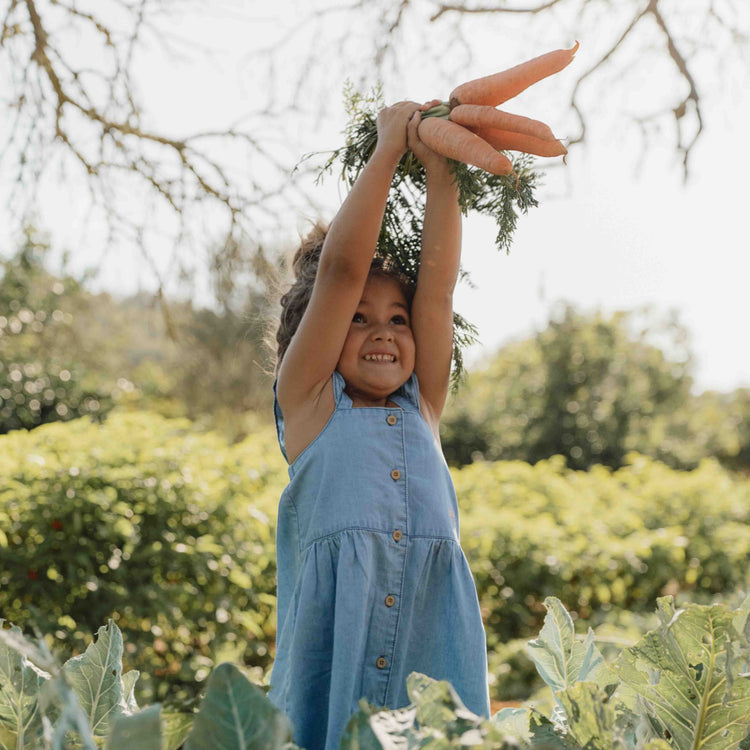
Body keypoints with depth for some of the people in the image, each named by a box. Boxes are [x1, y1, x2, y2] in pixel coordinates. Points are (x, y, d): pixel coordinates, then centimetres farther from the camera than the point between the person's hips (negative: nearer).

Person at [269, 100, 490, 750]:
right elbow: (340, 269, 4)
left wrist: (438, 166, 9)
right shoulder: (308, 401, 9)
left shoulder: (422, 406, 18)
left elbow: (438, 281, 12)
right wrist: (389, 149, 9)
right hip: (333, 634, -3)